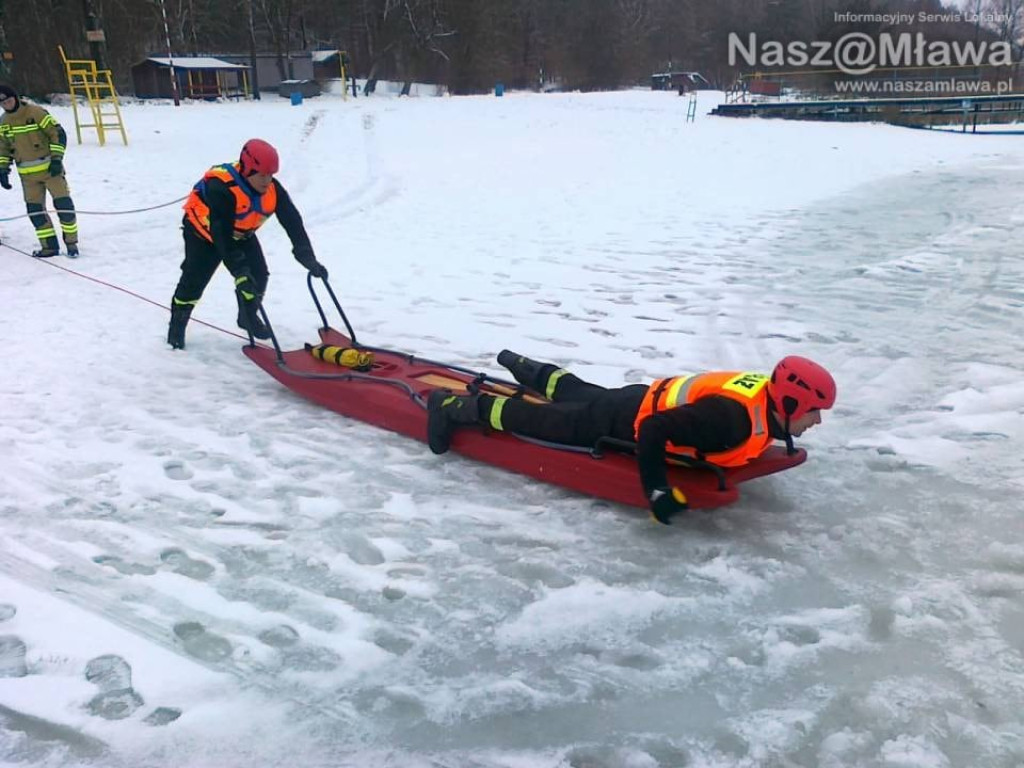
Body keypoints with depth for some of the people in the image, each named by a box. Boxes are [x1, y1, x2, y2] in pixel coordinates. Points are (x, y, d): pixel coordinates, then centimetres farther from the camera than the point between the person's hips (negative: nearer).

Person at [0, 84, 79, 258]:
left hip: (50, 167, -5)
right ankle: (50, 246, 8)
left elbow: (58, 134, -9)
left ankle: (71, 243, 3)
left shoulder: (36, 112, -9)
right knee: (35, 210, 1)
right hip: (28, 174, 5)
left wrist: (56, 159, -15)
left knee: (63, 204, -8)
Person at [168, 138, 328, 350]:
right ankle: (177, 324, 14)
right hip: (203, 230, -4)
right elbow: (221, 233, -43)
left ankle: (248, 317, 18)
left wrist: (309, 259, -35)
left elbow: (294, 223, -24)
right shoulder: (221, 188, -40)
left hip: (241, 234, 5)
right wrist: (240, 270, -49)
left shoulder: (273, 189, -24)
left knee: (258, 275, -8)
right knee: (195, 279, -9)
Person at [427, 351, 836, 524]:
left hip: (655, 399, 9)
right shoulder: (734, 418, -38)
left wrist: (747, 450, 9)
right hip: (633, 421, -8)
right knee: (546, 421, 3)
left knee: (577, 392, 31)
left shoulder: (768, 393, -10)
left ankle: (523, 366, 55)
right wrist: (658, 492, -37)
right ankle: (455, 407, 15)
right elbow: (654, 431, -39)